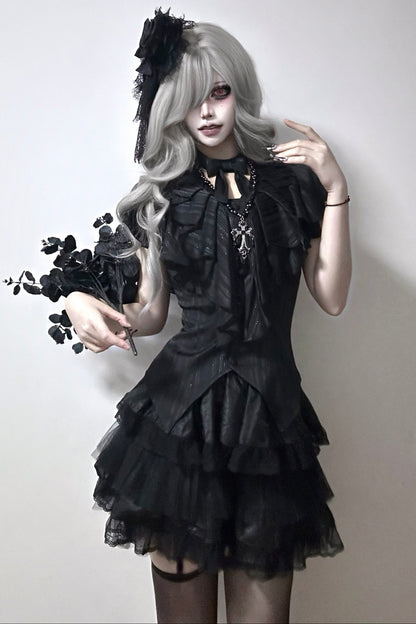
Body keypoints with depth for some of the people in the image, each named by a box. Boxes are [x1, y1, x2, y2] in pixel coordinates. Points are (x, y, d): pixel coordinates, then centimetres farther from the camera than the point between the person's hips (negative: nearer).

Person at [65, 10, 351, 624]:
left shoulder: (291, 180, 8)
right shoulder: (161, 197, 10)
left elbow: (332, 298, 3)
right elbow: (150, 313, 13)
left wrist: (335, 191, -3)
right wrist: (85, 304, -6)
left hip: (272, 406, 0)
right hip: (183, 402, 0)